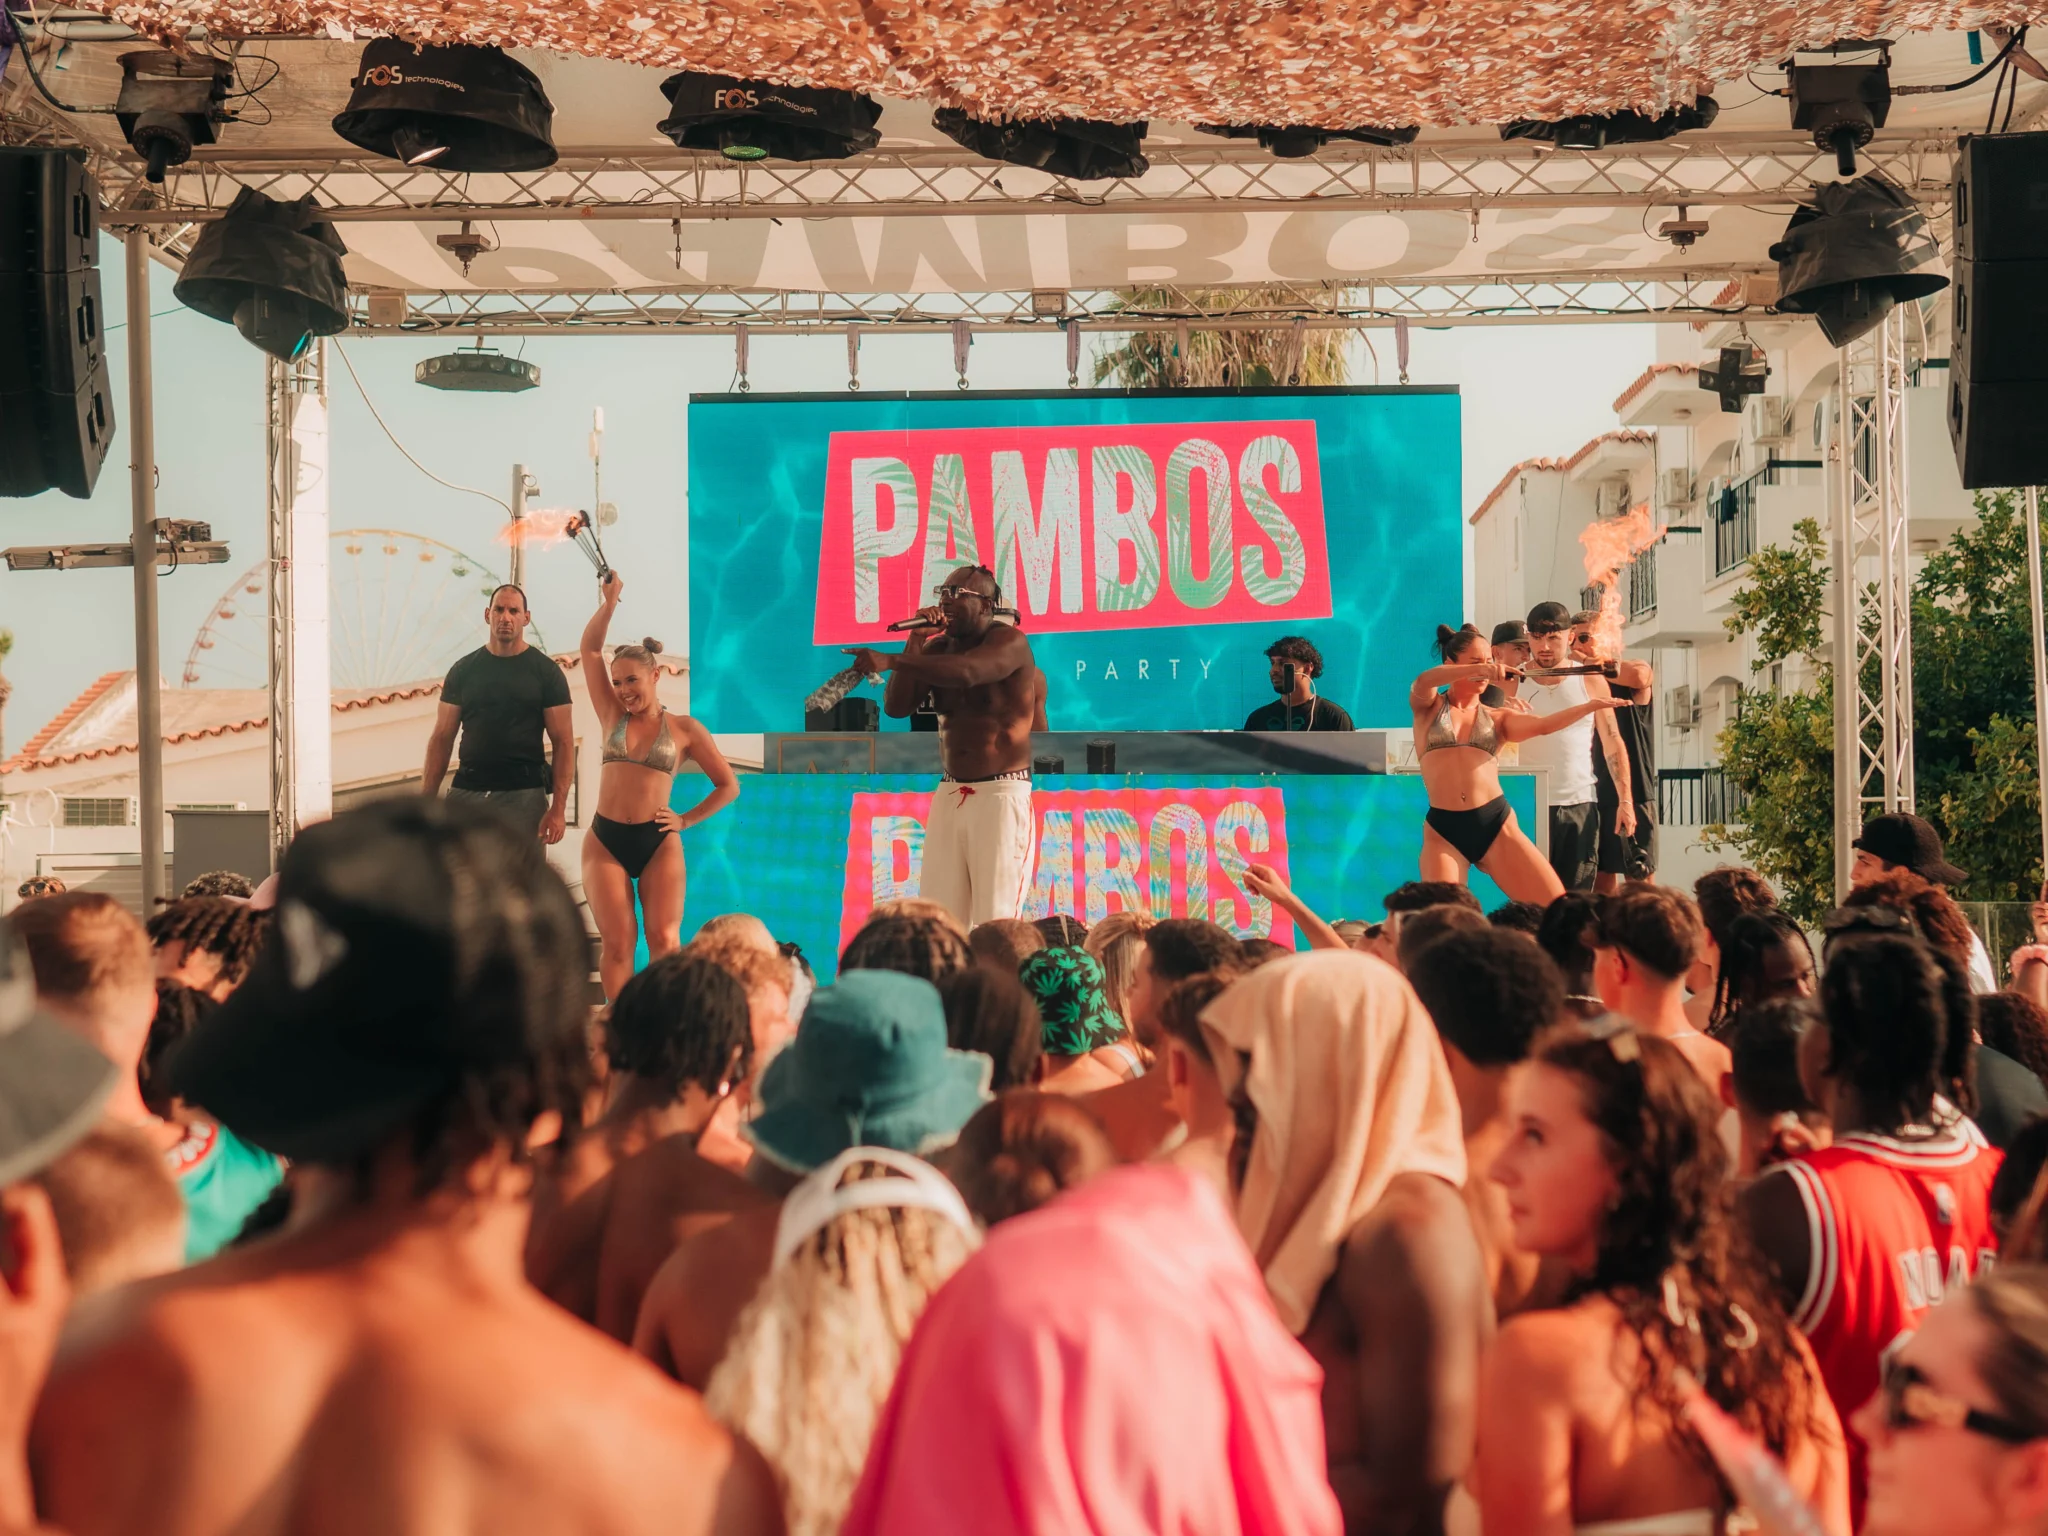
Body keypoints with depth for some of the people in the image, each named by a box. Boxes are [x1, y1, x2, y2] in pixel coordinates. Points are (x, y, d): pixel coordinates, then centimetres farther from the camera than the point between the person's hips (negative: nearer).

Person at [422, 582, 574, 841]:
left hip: (524, 794, -2)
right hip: (466, 791, 2)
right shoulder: (463, 670, 9)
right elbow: (442, 738, 10)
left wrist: (558, 808, -12)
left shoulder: (546, 671, 2)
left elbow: (563, 742, -2)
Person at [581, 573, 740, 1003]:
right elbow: (590, 650, 5)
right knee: (617, 942, -5)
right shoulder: (614, 717, 10)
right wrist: (609, 602, -2)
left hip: (658, 843, -2)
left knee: (664, 940, -10)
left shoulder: (684, 729, 4)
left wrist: (686, 820, 1)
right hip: (605, 840, 2)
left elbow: (729, 786, 8)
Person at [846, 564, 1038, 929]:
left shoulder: (1009, 641, -6)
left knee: (995, 922, -9)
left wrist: (890, 661, -33)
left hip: (1000, 794, -6)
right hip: (948, 795, 6)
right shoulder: (938, 649, 13)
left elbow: (966, 671, -27)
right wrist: (916, 640, -3)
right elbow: (896, 707, 3)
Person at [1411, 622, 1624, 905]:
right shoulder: (1429, 707, 10)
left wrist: (1590, 705, -18)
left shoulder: (1497, 718, 15)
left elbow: (1543, 726, -2)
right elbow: (1422, 682, -13)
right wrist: (1478, 669, -28)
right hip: (1444, 830, -2)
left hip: (1496, 824, 2)